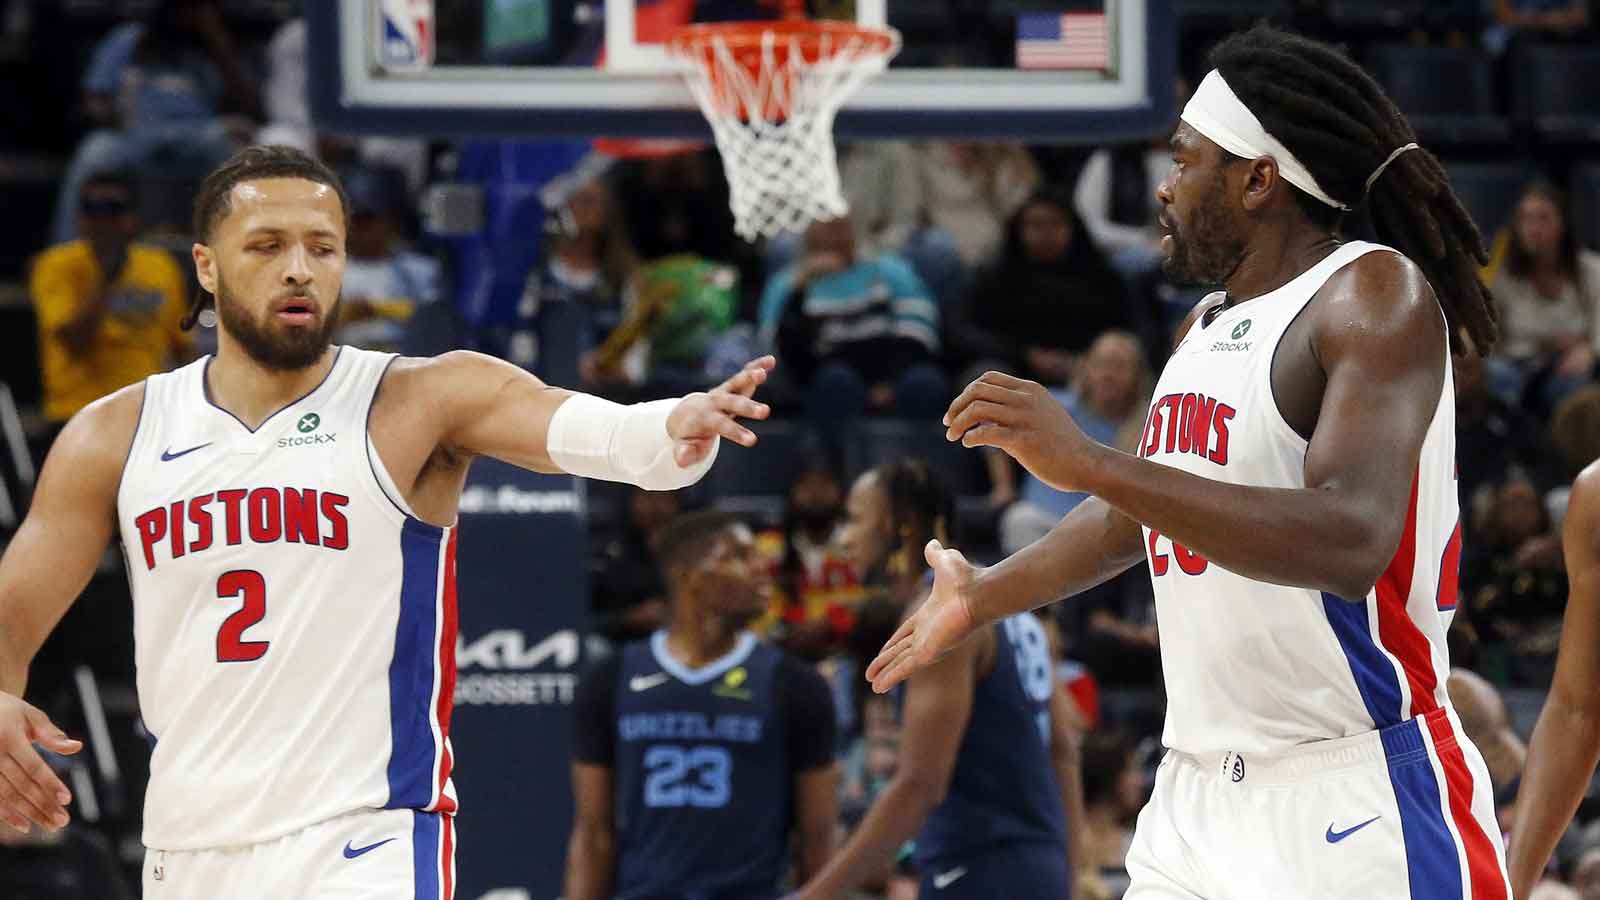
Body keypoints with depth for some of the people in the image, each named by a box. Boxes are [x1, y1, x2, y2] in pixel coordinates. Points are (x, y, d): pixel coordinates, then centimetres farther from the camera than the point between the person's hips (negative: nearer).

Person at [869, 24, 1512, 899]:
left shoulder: (1376, 295, -12)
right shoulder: (1208, 328, 15)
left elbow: (1352, 542, -27)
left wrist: (1089, 461, -30)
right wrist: (984, 596, 43)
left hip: (1358, 798, -8)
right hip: (1197, 794, 8)